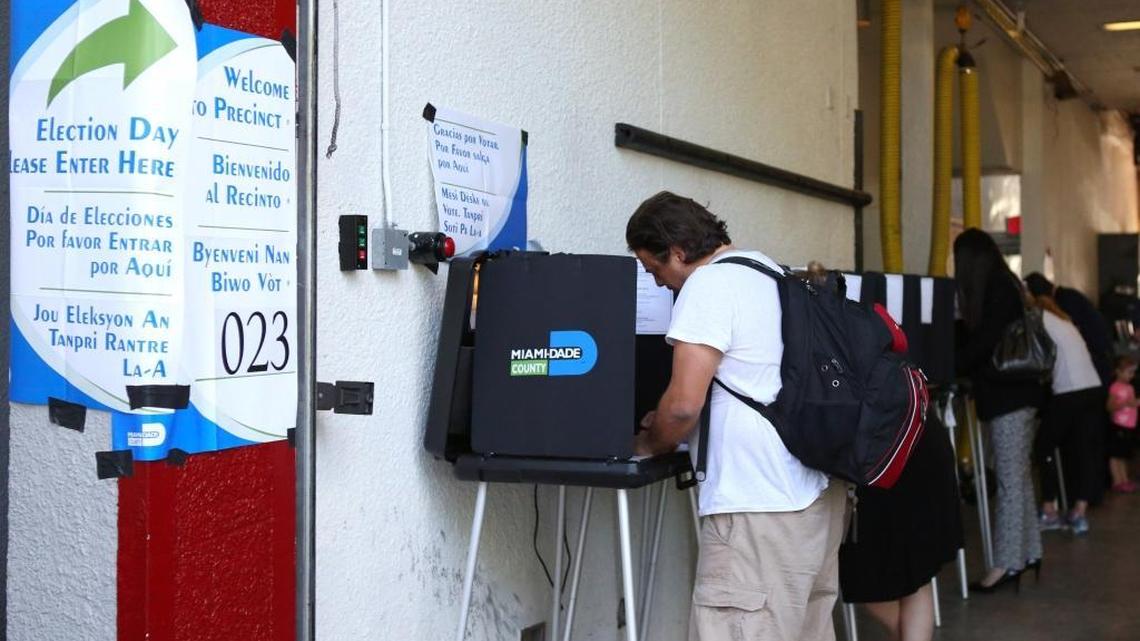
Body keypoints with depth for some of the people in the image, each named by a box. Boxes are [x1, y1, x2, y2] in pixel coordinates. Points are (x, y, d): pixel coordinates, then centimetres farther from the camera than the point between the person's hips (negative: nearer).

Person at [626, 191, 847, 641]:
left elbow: (684, 404, -18)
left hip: (764, 505, -10)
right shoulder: (768, 269, 17)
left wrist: (649, 445, 2)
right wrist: (668, 426, 25)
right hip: (816, 487, 10)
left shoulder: (708, 285, -12)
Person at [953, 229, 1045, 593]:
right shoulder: (999, 287, 16)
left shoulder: (1000, 289, -13)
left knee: (1010, 481, -8)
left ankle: (1007, 564, -6)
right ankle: (1027, 553, 18)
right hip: (1005, 394, 9)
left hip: (1011, 395, -9)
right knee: (1017, 477, 12)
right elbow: (971, 335, 20)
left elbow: (985, 343, -17)